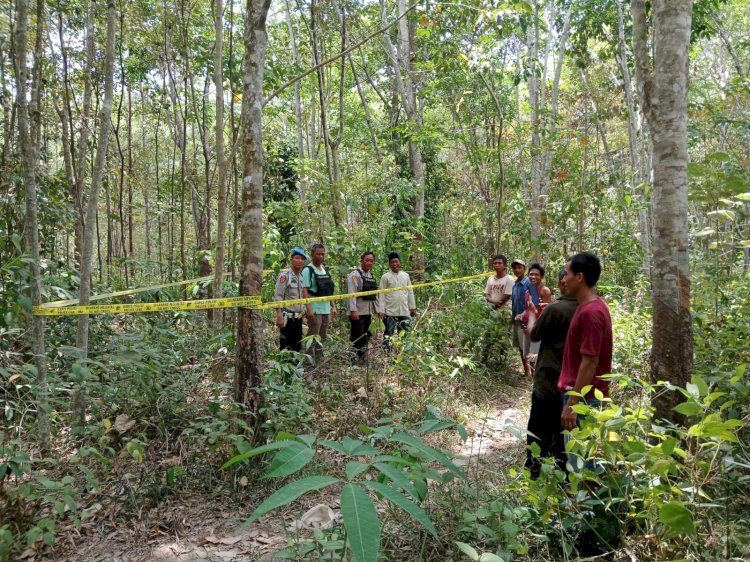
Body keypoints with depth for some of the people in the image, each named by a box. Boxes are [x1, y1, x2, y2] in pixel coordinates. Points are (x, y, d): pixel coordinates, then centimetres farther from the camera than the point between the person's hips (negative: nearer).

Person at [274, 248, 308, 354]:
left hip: (298, 317, 7)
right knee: (286, 348, -4)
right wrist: (279, 316, -21)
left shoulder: (302, 276, 14)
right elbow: (278, 297, -15)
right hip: (287, 317, -7)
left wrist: (303, 313, 16)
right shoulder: (285, 275, -9)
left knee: (297, 347, 10)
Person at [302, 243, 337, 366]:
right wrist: (308, 310, -22)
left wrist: (333, 306, 14)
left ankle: (319, 364, 22)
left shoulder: (324, 269, 14)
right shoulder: (308, 270, -8)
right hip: (315, 310, -8)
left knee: (322, 338, 13)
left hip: (326, 309, 8)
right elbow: (304, 291, -15)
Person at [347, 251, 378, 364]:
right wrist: (353, 310, -24)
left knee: (365, 338, 12)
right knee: (356, 339, -4)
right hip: (357, 313, -8)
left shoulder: (371, 276, 15)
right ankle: (352, 363, 3)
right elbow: (351, 294, -17)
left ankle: (361, 360, 22)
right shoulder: (355, 274, -10)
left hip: (368, 312, 8)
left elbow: (374, 295, 20)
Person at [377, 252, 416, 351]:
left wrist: (413, 307, 11)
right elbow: (381, 295, -3)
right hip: (390, 312, -3)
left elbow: (410, 292, 13)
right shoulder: (385, 277, -1)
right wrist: (381, 310, -9)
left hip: (404, 311, 3)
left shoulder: (406, 275, 9)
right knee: (389, 335, 2)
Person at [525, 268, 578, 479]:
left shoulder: (554, 309, -21)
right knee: (563, 431, 17)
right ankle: (562, 472, 27)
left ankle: (533, 473, 18)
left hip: (549, 382, -5)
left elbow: (534, 335, -7)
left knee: (538, 432, 9)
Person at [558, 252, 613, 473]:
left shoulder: (590, 312, -22)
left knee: (580, 465, 1)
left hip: (584, 399, -10)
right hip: (586, 396, 10)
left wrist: (572, 403, -21)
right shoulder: (591, 307, 9)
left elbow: (590, 362, -24)